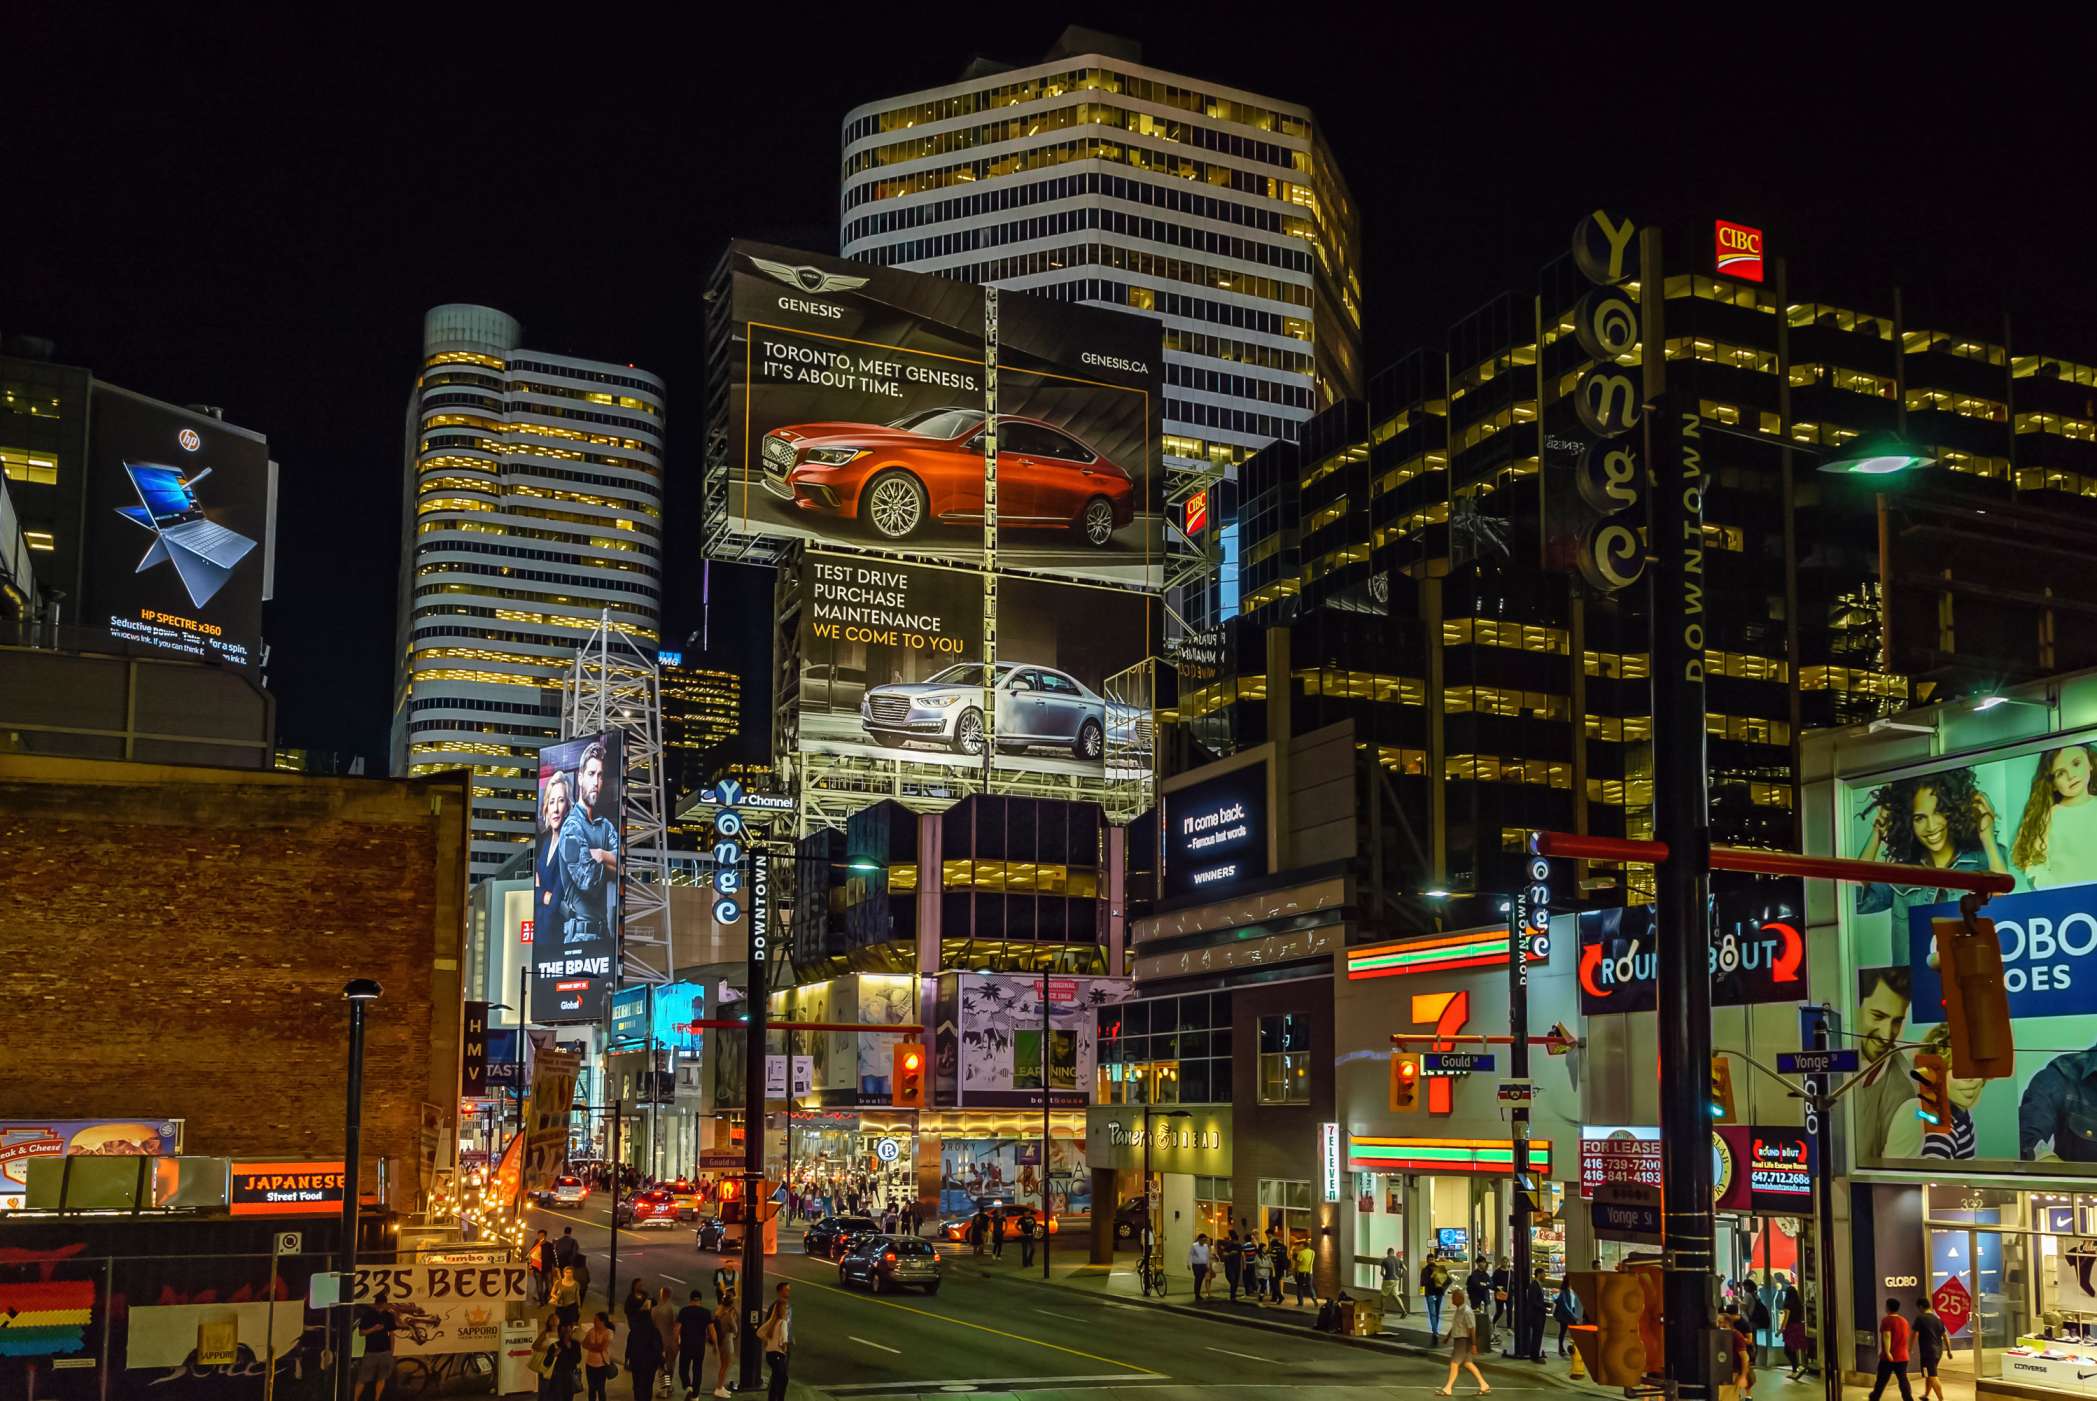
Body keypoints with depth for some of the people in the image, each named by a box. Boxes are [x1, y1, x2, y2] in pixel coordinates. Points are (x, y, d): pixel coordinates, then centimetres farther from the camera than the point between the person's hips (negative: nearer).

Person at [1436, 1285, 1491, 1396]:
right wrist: (1447, 1336, 23)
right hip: (1458, 1339, 10)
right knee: (1467, 1363, 14)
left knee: (1454, 1363, -5)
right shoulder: (1458, 1310, 9)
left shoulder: (1466, 1312, -20)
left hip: (1464, 1340, -10)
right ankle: (1483, 1385, 21)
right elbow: (1454, 1326, 21)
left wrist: (1474, 1345, -23)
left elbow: (1472, 1329, -22)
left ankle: (1448, 1389, 2)